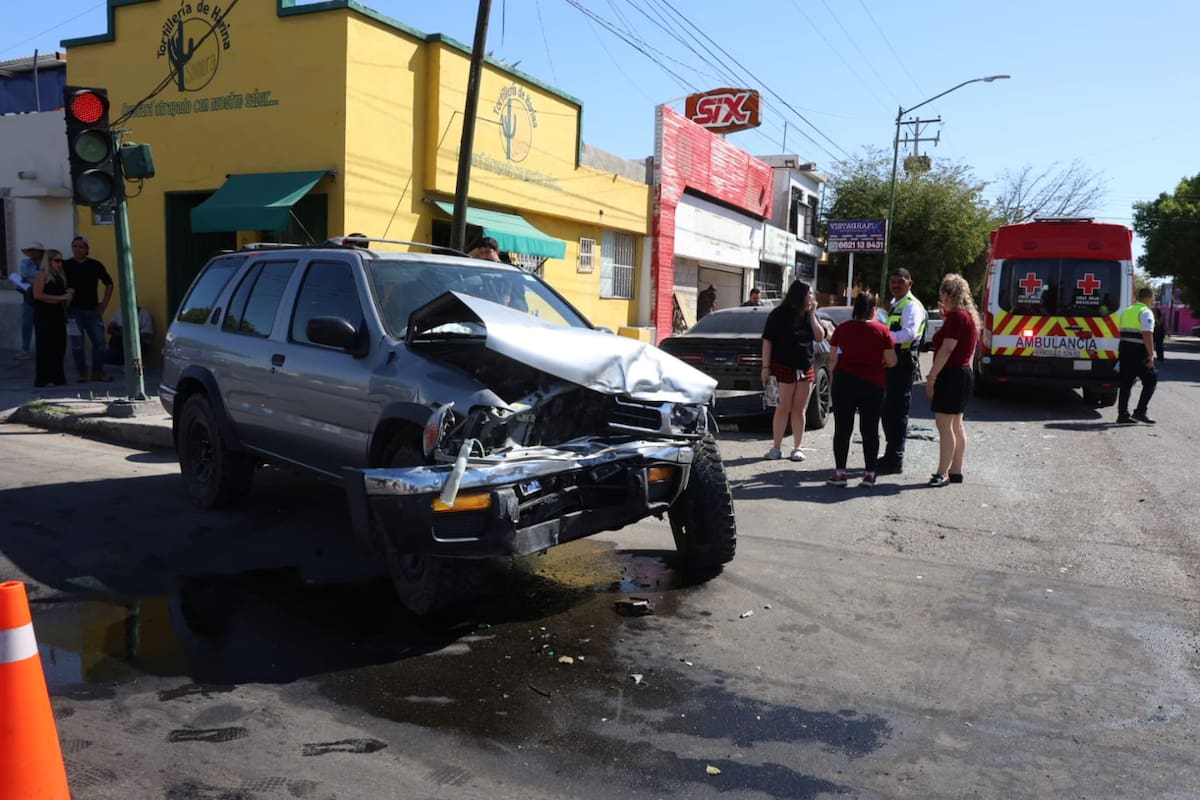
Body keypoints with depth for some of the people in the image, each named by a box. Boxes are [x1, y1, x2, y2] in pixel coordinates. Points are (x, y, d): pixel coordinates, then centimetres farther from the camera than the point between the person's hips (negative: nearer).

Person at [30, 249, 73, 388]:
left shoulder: (60, 276, 16)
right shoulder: (42, 274, -4)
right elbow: (37, 295, -14)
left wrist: (68, 293, 4)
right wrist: (60, 298, -15)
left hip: (58, 314, 7)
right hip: (44, 315, -7)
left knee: (59, 346, 5)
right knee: (45, 347, -5)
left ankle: (57, 377, 12)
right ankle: (42, 379, -1)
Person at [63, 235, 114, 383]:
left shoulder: (95, 265, 6)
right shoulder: (66, 266, 0)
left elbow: (109, 283, 16)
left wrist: (104, 303, 10)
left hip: (93, 310, 2)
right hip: (74, 310, -2)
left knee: (99, 341, 0)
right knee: (77, 343, 0)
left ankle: (98, 372, 10)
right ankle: (82, 373, 8)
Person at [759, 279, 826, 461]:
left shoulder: (810, 315, 9)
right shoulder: (779, 314, -6)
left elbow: (820, 337, 1)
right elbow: (767, 341, -6)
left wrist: (812, 314, -5)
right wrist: (766, 367, -11)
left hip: (805, 368, 5)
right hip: (784, 366, -4)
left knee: (800, 409, 7)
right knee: (783, 408, -3)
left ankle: (797, 448, 13)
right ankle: (776, 448, 4)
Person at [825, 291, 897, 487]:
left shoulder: (842, 329, 1)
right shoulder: (882, 331, -4)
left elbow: (832, 358, 4)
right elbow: (891, 361, -5)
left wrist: (833, 376, 17)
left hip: (844, 381, 1)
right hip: (873, 384, -1)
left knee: (842, 429, 4)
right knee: (870, 430, 7)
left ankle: (840, 472, 4)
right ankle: (870, 473, 9)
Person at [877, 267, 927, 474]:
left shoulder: (911, 306, -11)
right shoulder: (895, 304, 19)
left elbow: (910, 333, -27)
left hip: (903, 364, -10)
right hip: (892, 362, 10)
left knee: (897, 412, -7)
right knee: (888, 411, 16)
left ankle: (895, 461, -1)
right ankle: (891, 455, 27)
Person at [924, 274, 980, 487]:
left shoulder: (956, 316, -16)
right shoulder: (968, 315, 15)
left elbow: (947, 349, -22)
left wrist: (931, 376, -19)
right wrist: (945, 316, 13)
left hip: (951, 375, -11)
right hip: (963, 373, 11)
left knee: (944, 424, -9)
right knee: (955, 425, 14)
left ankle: (943, 473, -8)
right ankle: (955, 471, 20)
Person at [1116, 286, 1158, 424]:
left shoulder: (1126, 311, 17)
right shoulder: (1146, 312, -8)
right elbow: (1147, 335, -17)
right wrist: (1151, 355, -18)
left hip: (1124, 351, 7)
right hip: (1139, 353, -7)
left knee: (1126, 382, 9)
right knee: (1150, 380, 4)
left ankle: (1123, 414, 9)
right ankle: (1140, 412, 0)